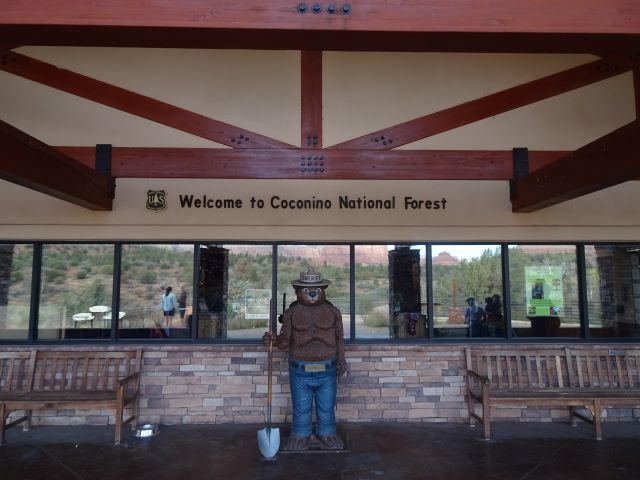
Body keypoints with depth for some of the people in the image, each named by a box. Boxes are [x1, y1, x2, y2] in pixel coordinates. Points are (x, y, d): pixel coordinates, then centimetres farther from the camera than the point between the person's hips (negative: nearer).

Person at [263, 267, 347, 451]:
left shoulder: (332, 311, 2)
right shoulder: (291, 312, -2)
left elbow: (339, 338, 8)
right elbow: (286, 339, -5)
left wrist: (341, 360, 2)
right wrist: (274, 340, -25)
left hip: (327, 371, 1)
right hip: (300, 372, -1)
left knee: (326, 408, 14)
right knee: (301, 408, 12)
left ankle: (327, 434, 34)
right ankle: (301, 436, 31)